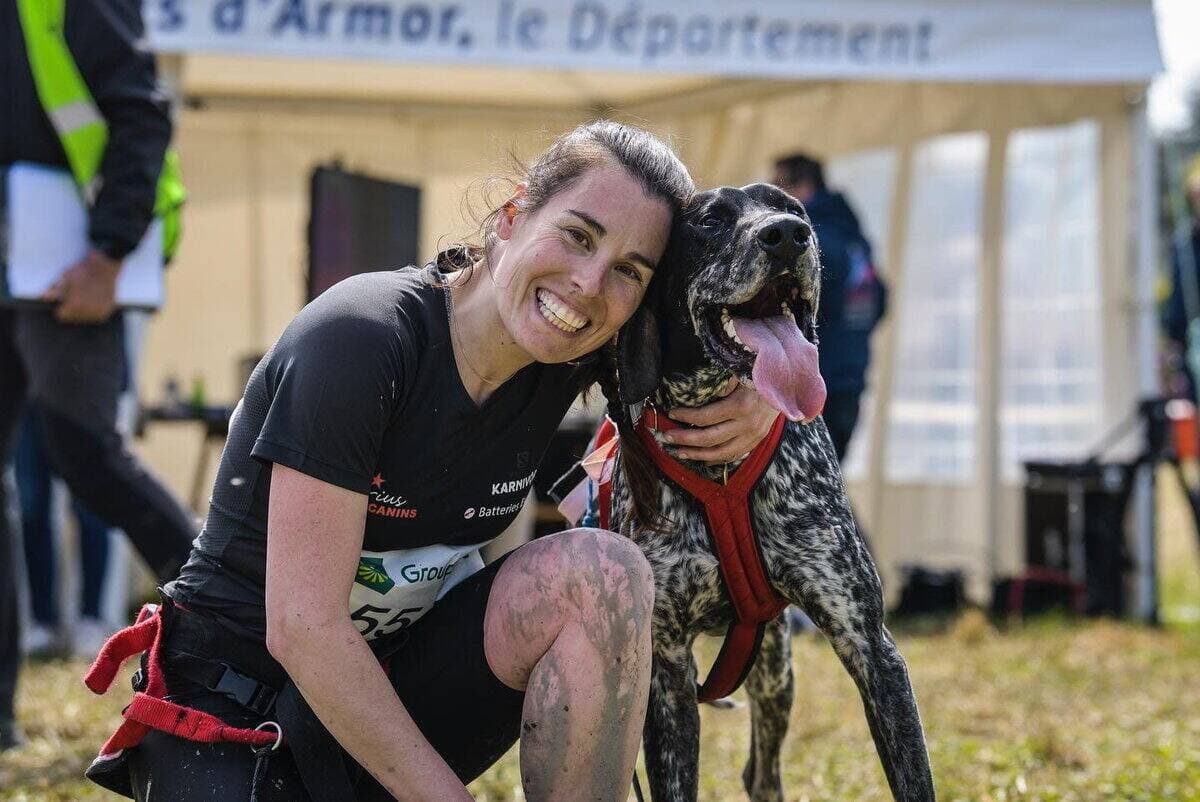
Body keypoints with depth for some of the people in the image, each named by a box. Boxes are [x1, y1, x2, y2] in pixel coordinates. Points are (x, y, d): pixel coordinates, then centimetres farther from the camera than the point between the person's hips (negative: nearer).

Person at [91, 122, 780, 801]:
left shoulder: (566, 351, -6)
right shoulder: (361, 336, -23)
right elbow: (301, 626, -26)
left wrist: (753, 403, -8)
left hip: (393, 684, 5)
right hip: (234, 709, -5)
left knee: (601, 572, -19)